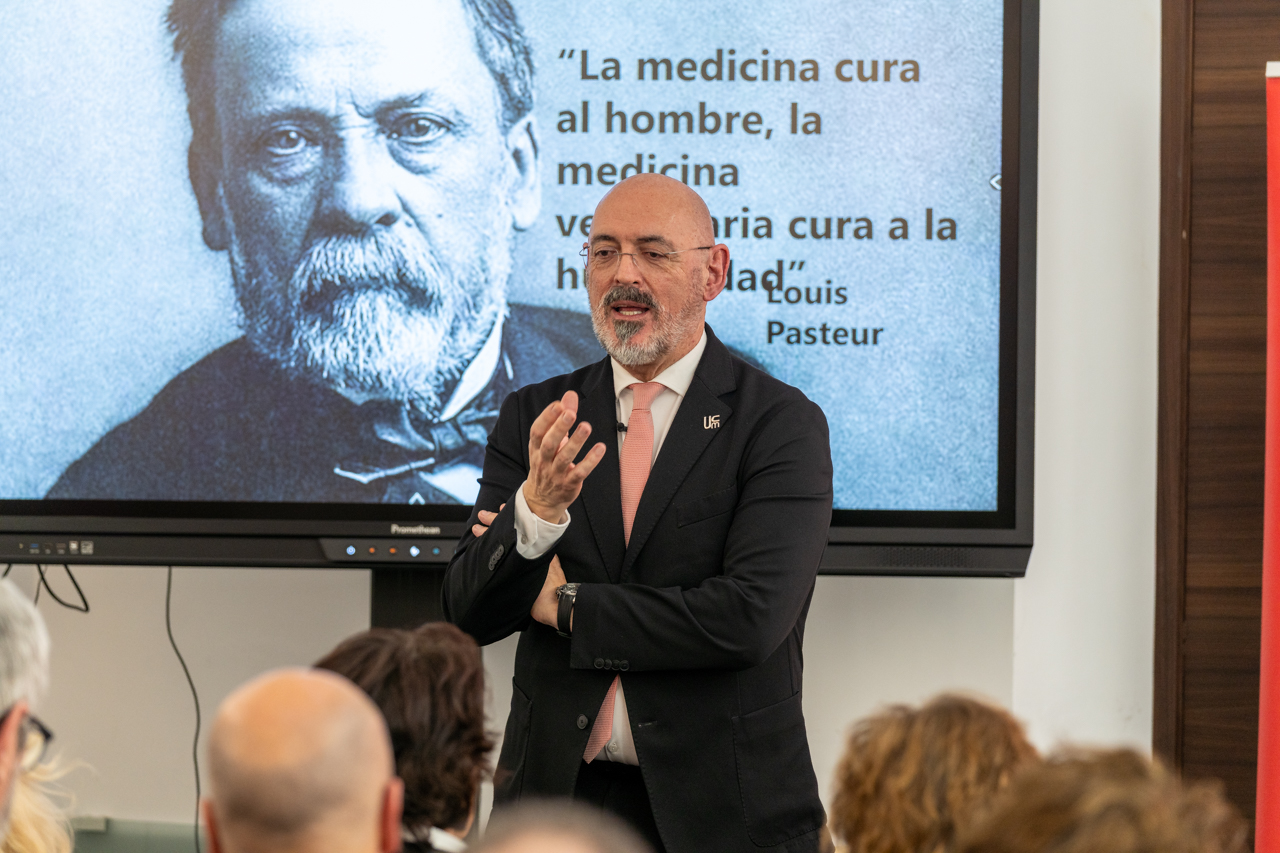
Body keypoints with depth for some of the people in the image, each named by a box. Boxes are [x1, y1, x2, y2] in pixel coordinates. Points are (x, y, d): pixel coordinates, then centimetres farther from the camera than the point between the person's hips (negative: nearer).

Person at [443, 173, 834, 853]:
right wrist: (536, 509, -21)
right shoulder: (534, 417, 5)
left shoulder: (780, 422, -7)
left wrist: (565, 606, -9)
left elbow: (753, 616, -18)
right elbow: (468, 613, -2)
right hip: (557, 797, 3)